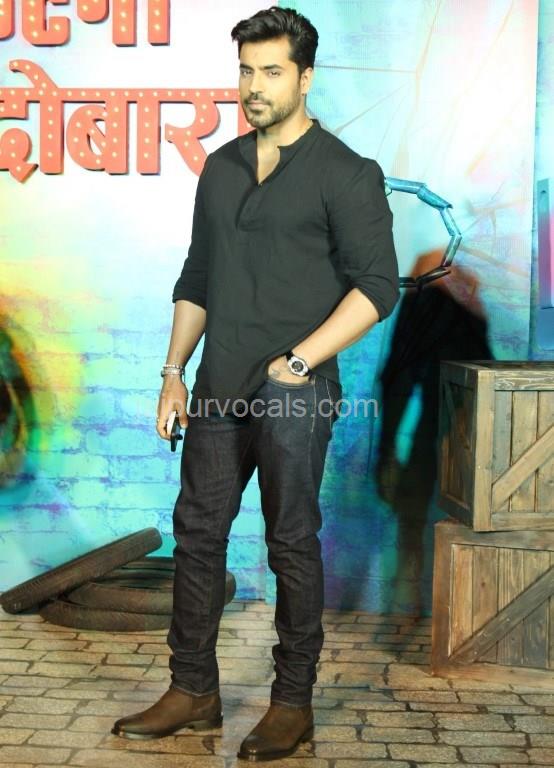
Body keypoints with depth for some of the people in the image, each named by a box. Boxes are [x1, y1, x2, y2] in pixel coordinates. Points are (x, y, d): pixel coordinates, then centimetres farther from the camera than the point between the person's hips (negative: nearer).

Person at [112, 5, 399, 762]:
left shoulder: (345, 174, -5)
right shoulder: (221, 167, 13)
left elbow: (378, 285, -11)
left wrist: (298, 361, -17)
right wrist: (174, 372, 12)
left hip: (294, 391, -6)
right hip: (220, 388, 6)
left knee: (292, 544, 3)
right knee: (197, 531, 9)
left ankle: (294, 702, 18)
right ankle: (193, 691, 22)